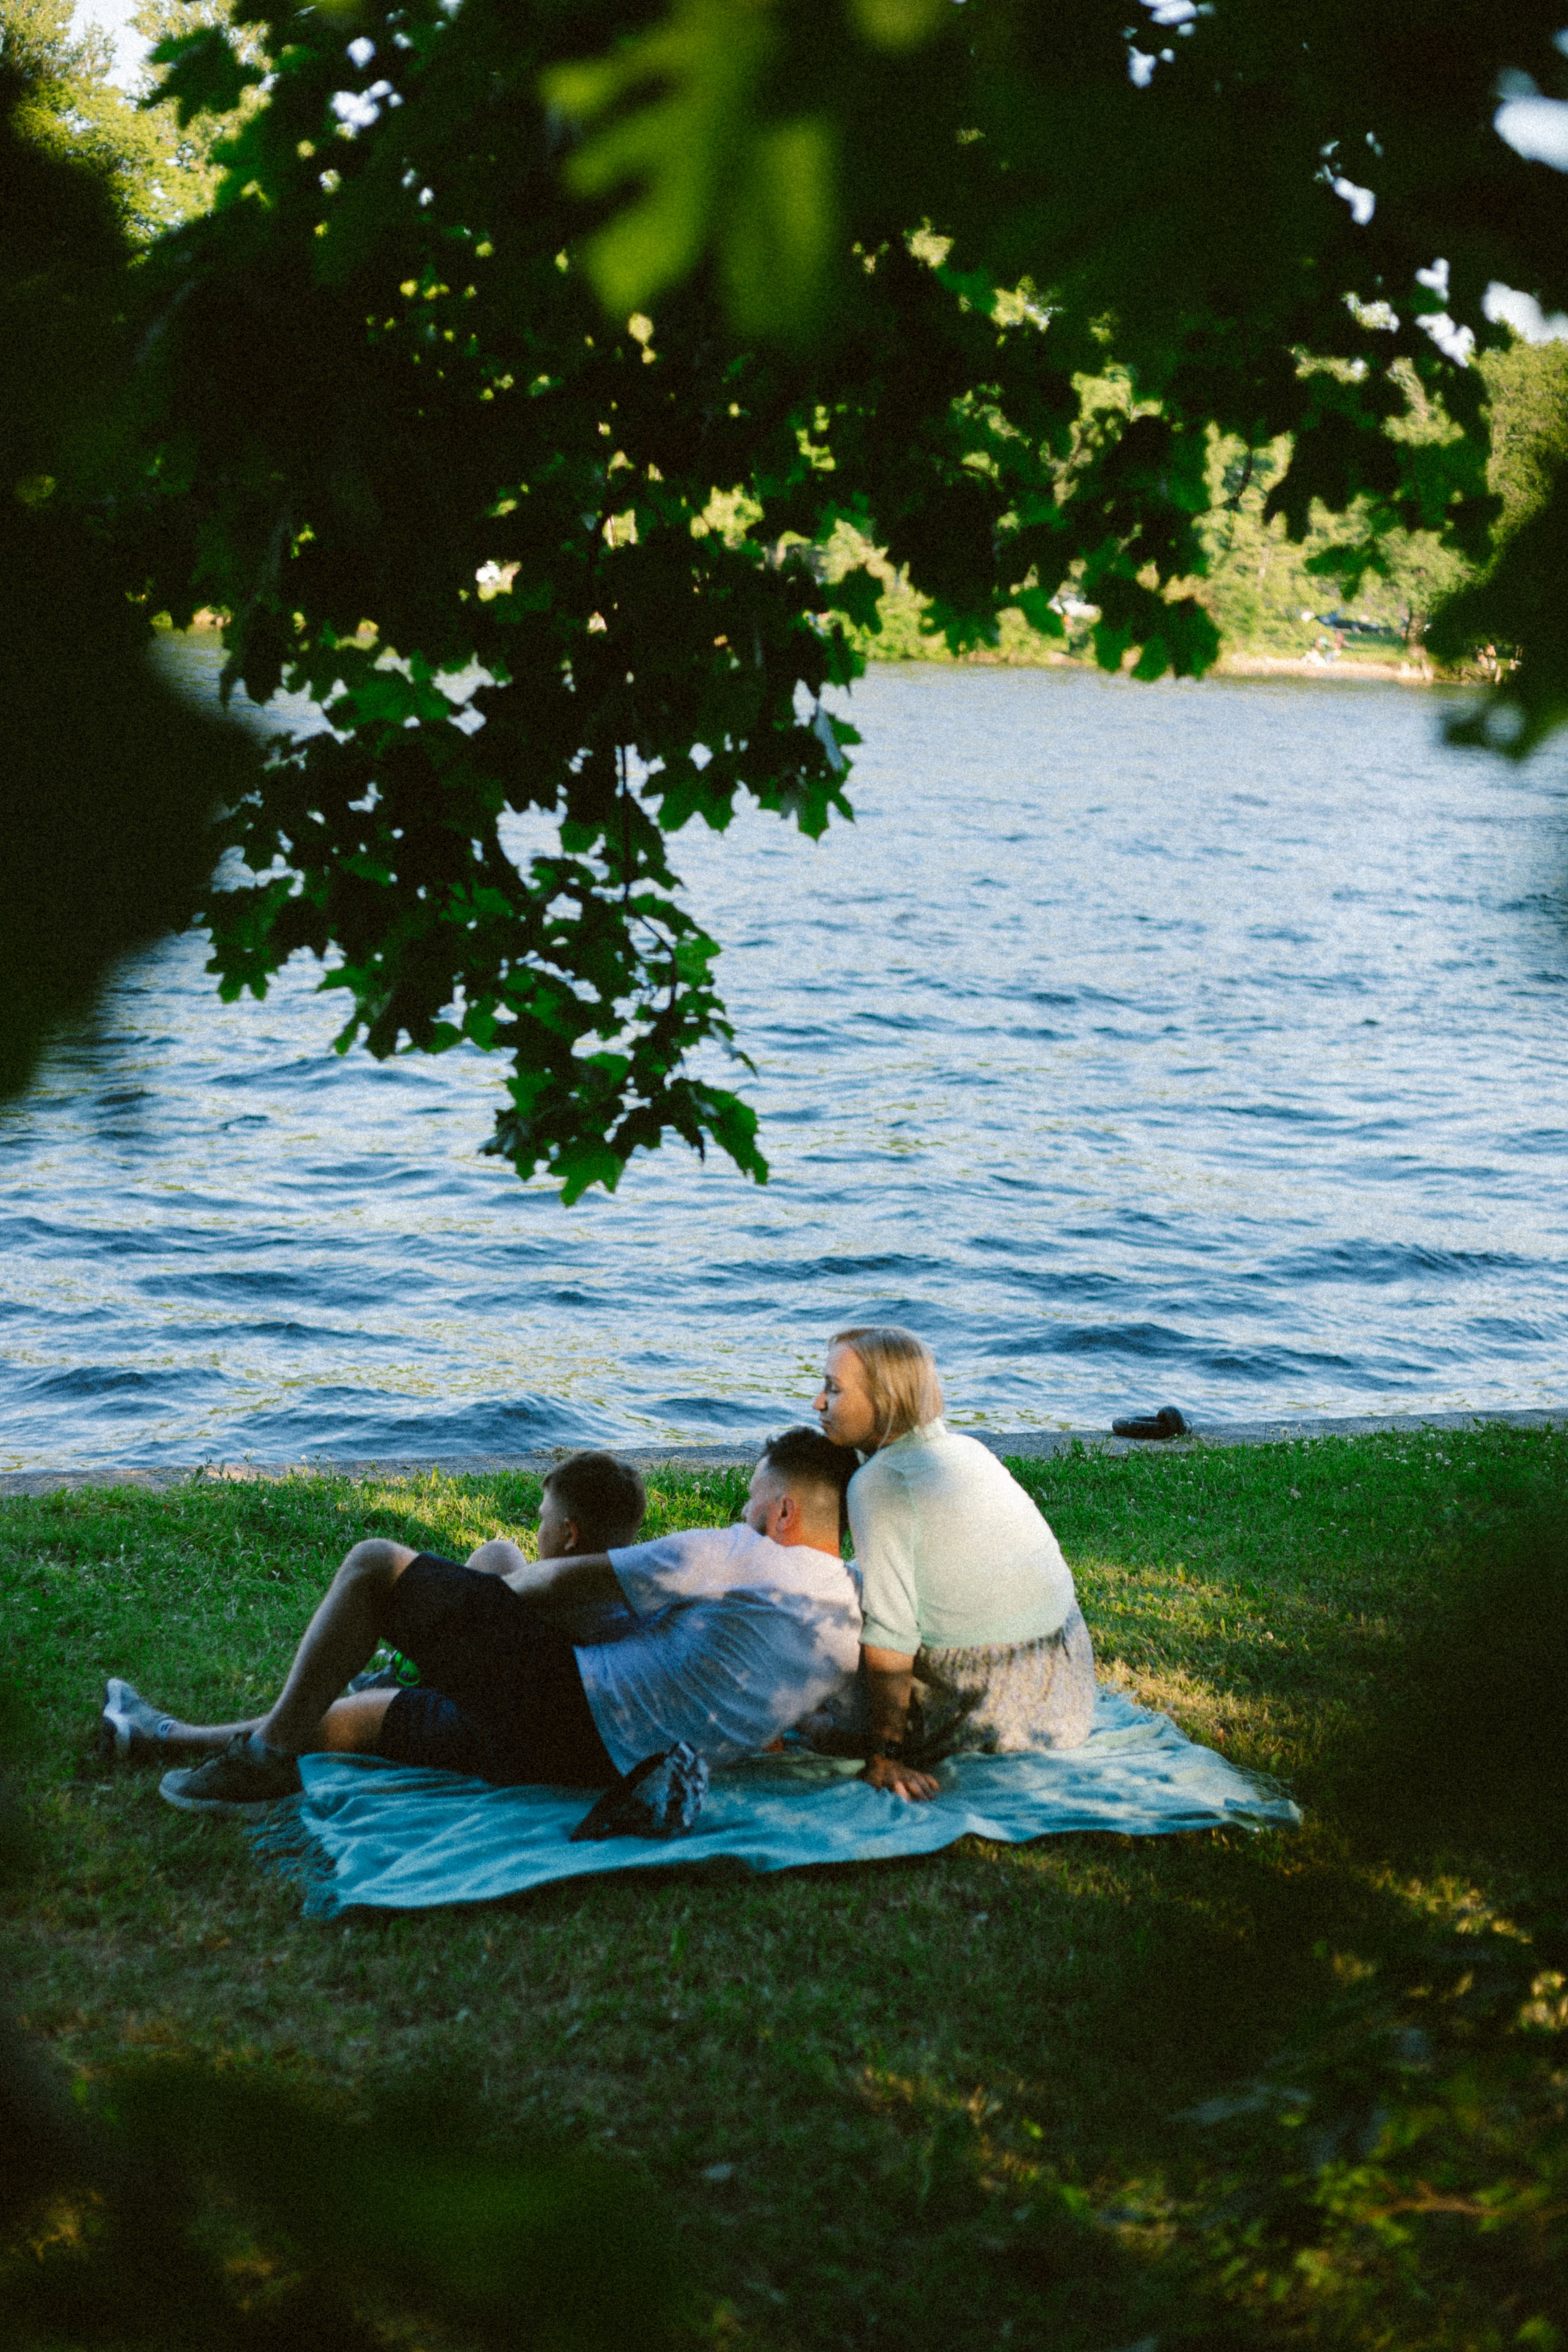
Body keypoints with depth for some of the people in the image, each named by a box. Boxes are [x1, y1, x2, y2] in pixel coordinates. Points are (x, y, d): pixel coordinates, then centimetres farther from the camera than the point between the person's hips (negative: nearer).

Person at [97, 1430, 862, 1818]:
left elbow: (563, 1582, -8)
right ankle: (168, 1737, 37)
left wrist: (509, 1578, 13)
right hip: (612, 1763, 9)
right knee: (363, 1714, 24)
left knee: (376, 1563, 1)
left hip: (562, 1702, -9)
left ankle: (266, 1756, 6)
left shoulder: (739, 1555, -12)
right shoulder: (847, 1618, 8)